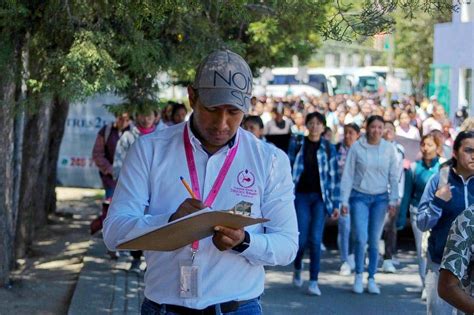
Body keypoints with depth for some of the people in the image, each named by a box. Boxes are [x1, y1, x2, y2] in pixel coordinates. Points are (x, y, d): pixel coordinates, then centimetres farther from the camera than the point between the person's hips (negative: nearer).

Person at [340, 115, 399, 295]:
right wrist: (344, 201, -4)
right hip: (359, 197, -1)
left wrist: (393, 200, -3)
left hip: (380, 198, 2)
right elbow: (348, 175, -1)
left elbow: (394, 177, 5)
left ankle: (372, 279, 13)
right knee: (361, 238, -10)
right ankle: (358, 276, 9)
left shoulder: (389, 149, 1)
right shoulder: (357, 147, -3)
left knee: (374, 240, 3)